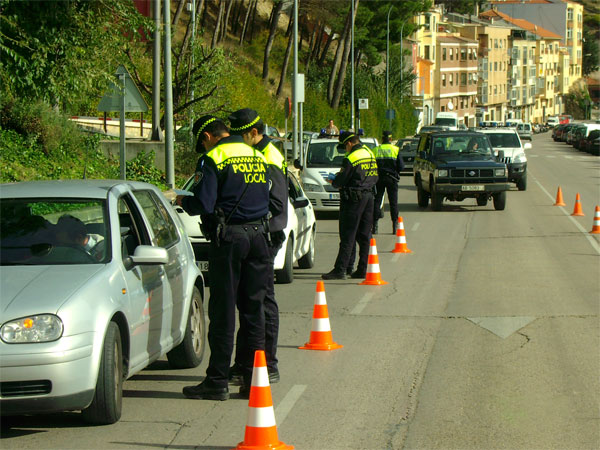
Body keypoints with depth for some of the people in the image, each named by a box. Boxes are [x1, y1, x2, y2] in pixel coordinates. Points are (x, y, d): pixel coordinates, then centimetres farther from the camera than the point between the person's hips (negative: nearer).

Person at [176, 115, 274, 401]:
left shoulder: (212, 160, -8)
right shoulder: (257, 157, 13)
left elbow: (203, 204, -15)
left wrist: (183, 201, 4)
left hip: (228, 237, -6)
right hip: (257, 235, 6)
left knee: (223, 310, -2)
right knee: (253, 308, 10)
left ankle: (218, 381, 0)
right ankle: (254, 379, 12)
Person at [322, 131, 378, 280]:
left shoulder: (350, 159, -15)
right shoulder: (370, 154, 11)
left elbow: (340, 182, -13)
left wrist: (333, 180, 11)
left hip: (353, 199, -8)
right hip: (369, 196, 8)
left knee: (347, 236, -7)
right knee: (364, 236, 11)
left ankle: (340, 270, -9)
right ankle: (362, 269, 12)